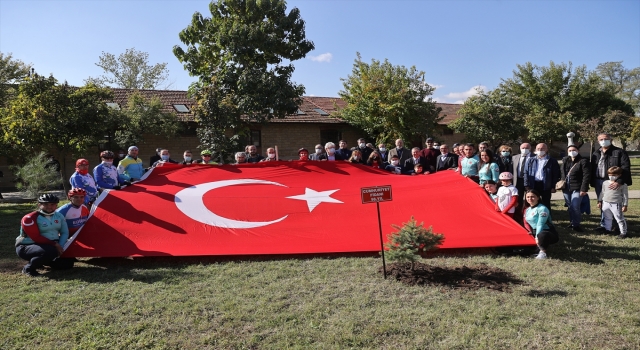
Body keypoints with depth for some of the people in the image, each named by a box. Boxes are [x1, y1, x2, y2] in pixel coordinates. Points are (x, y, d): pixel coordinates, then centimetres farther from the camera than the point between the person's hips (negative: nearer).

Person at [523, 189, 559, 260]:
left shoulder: (542, 209, -16)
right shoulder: (527, 209, 8)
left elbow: (540, 224, -21)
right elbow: (526, 222, 11)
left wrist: (537, 237, -25)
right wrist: (530, 232, -6)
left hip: (547, 232, -9)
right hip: (534, 232, 9)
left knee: (542, 235, -41)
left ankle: (543, 252, -14)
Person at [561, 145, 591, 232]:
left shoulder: (583, 161, -6)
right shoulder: (565, 161, 13)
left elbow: (586, 176, -12)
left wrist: (584, 189, -18)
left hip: (577, 189, -6)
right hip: (566, 188, 6)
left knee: (575, 206, -13)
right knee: (569, 207, 12)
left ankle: (576, 224, 0)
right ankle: (572, 222, 25)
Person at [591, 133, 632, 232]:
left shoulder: (619, 152, -4)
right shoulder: (595, 154, 14)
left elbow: (625, 168, -13)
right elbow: (592, 170, 16)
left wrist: (619, 181, -24)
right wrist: (593, 183, 7)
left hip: (613, 183, -5)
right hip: (599, 183, 5)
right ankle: (604, 224, 20)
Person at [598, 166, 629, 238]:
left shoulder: (622, 184, -6)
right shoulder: (605, 183, 7)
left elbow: (625, 195, -5)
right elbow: (602, 192, 16)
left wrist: (625, 205, -7)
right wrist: (599, 201, 14)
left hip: (616, 204, -5)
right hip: (606, 203, 5)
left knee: (620, 219, 2)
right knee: (607, 218, 20)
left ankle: (623, 232, 12)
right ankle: (608, 229, 34)